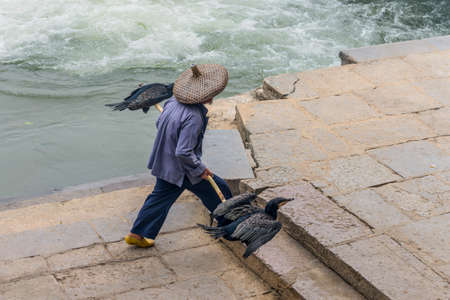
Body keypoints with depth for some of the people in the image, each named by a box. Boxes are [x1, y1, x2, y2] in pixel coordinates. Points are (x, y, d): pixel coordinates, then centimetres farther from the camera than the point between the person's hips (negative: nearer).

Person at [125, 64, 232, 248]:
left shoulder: (174, 101, -5)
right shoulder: (193, 117, -31)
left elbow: (159, 124, 12)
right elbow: (183, 152, -31)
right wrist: (200, 169, -18)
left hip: (164, 162, 8)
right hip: (182, 170, -8)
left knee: (160, 197, 21)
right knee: (218, 191, 11)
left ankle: (137, 234, 26)